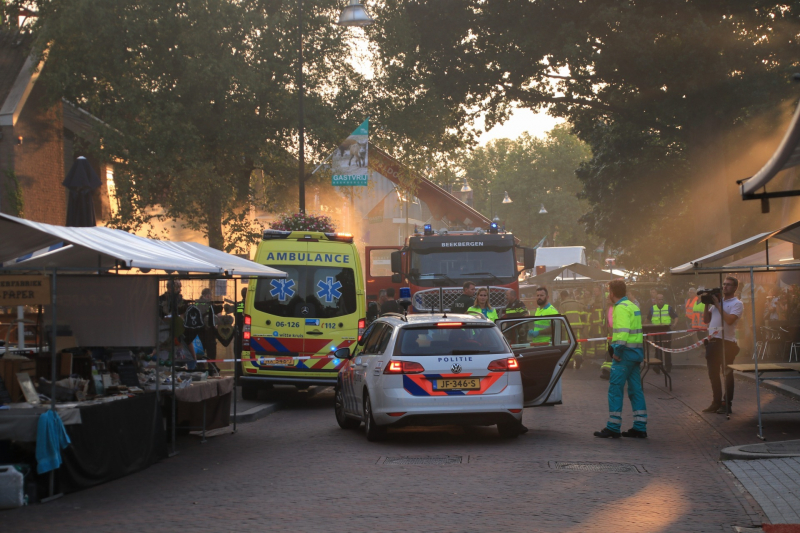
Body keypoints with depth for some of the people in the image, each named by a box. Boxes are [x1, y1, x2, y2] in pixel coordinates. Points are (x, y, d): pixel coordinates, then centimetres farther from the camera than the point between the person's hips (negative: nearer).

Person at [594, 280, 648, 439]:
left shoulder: (621, 308, -12)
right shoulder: (632, 306, 18)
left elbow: (623, 330, -24)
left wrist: (617, 350, -20)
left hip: (626, 353, -10)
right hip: (635, 353, 10)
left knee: (615, 389, -5)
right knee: (635, 390, 10)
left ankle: (613, 427, -3)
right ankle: (640, 428, 10)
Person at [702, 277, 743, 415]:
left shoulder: (737, 303, -3)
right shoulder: (717, 301, 18)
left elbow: (729, 320, -20)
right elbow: (706, 319, 17)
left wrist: (718, 305, -12)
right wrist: (707, 304, 5)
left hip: (727, 342, -7)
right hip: (713, 341, 7)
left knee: (727, 374, -1)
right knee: (713, 373, 11)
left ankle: (727, 405, 4)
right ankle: (716, 403, 19)